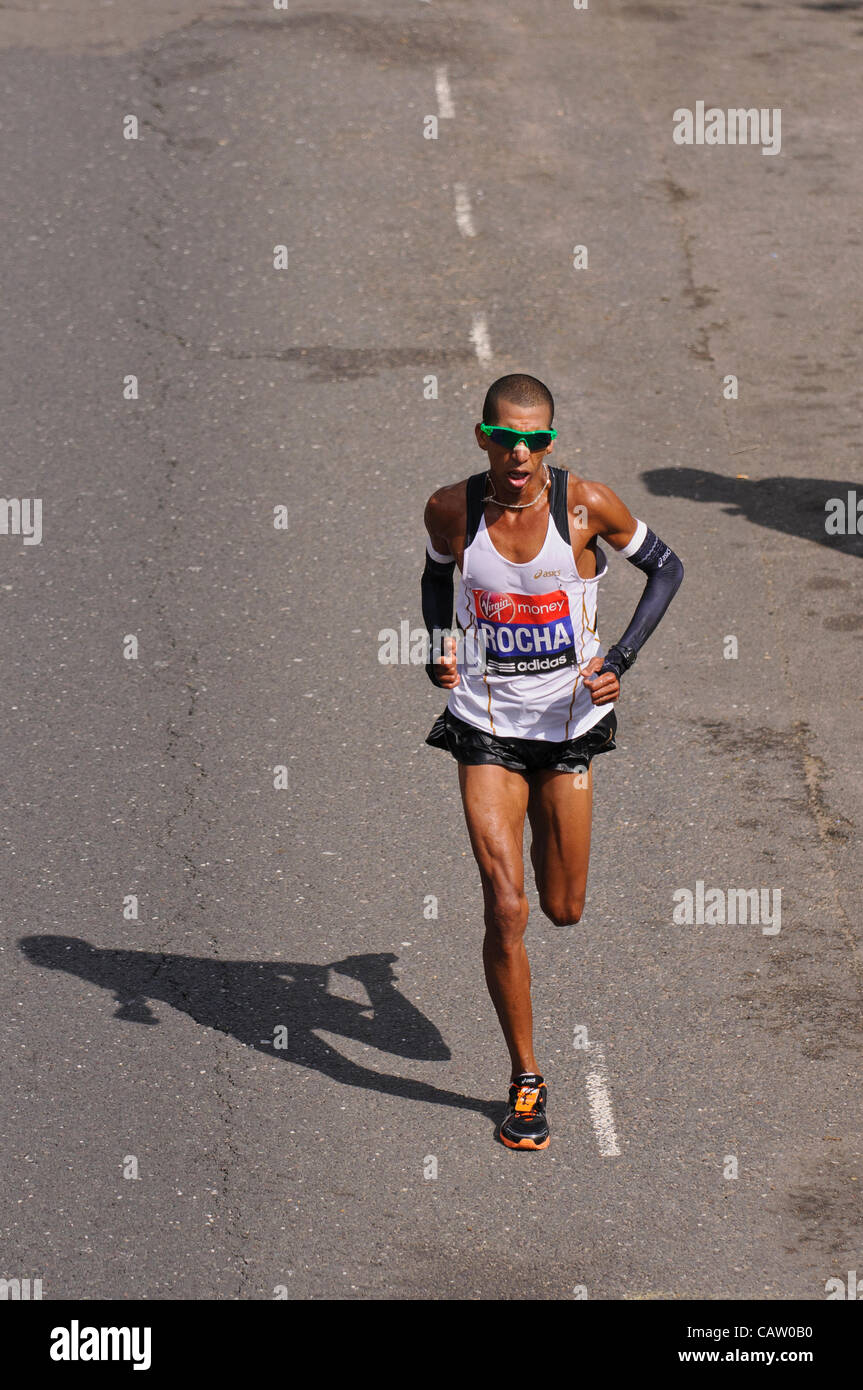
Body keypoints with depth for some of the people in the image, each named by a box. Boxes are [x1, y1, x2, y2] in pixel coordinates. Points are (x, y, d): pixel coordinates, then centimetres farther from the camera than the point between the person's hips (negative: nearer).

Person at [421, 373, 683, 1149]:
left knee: (563, 910, 12)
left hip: (569, 722, 1)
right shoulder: (453, 509, -10)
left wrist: (620, 660, -12)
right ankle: (526, 1080, 5)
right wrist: (439, 644, -6)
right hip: (487, 726, -1)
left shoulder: (585, 504, -15)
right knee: (506, 911, -11)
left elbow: (666, 568, 0)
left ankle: (542, 825, 51)